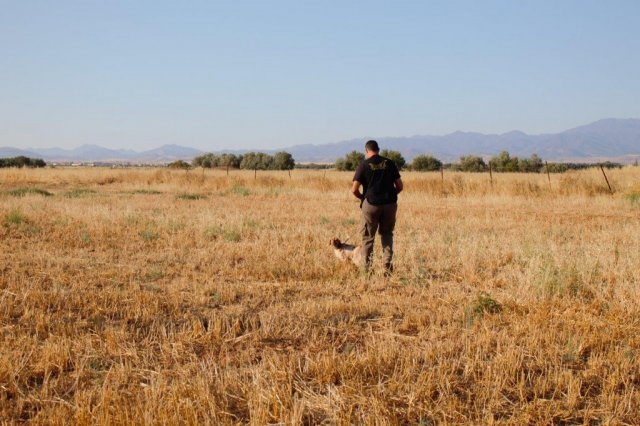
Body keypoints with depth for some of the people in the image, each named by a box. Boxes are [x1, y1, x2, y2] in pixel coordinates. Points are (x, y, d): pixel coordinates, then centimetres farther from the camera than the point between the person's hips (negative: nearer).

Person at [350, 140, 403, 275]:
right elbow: (399, 186, 4)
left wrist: (362, 198, 10)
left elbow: (354, 190, -9)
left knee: (368, 237, 8)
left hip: (371, 204, -2)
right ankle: (388, 265, 8)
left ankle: (366, 270, 9)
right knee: (387, 234, 19)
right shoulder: (389, 163, 4)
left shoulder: (364, 165, -4)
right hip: (390, 204, 3)